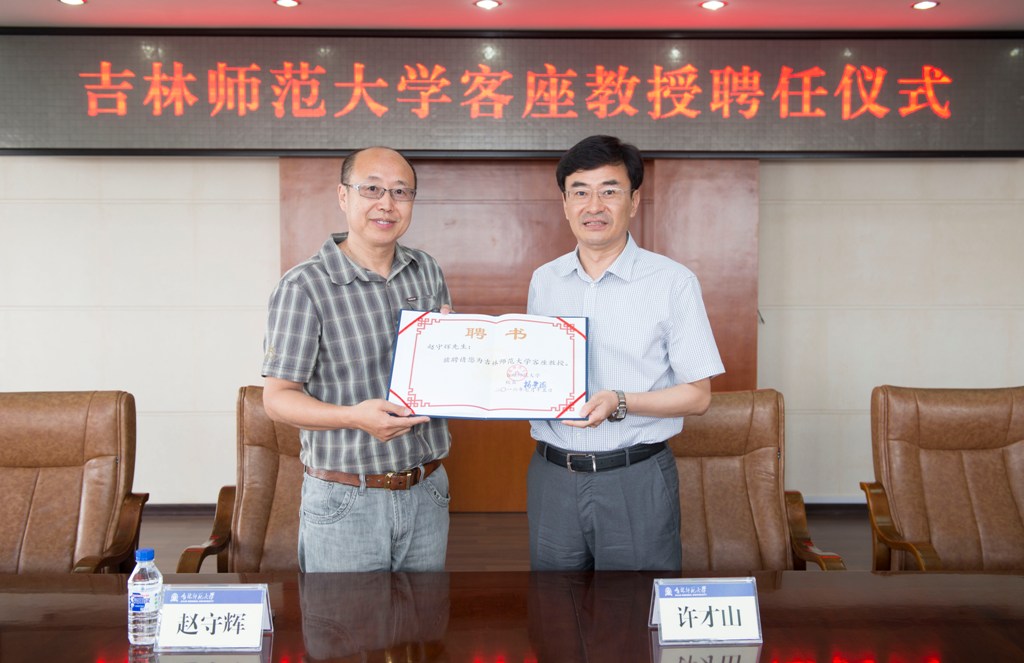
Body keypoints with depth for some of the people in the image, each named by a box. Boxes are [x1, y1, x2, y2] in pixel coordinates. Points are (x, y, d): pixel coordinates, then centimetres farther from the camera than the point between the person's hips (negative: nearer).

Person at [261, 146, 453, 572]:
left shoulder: (427, 272, 7)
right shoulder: (304, 287, -11)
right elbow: (277, 397, -11)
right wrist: (355, 416, -27)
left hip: (427, 493, 5)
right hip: (346, 503, -5)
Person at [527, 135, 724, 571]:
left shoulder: (672, 282, -5)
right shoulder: (543, 281, 9)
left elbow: (697, 396, -5)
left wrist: (619, 403, -20)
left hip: (636, 481, -4)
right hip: (551, 478, 4)